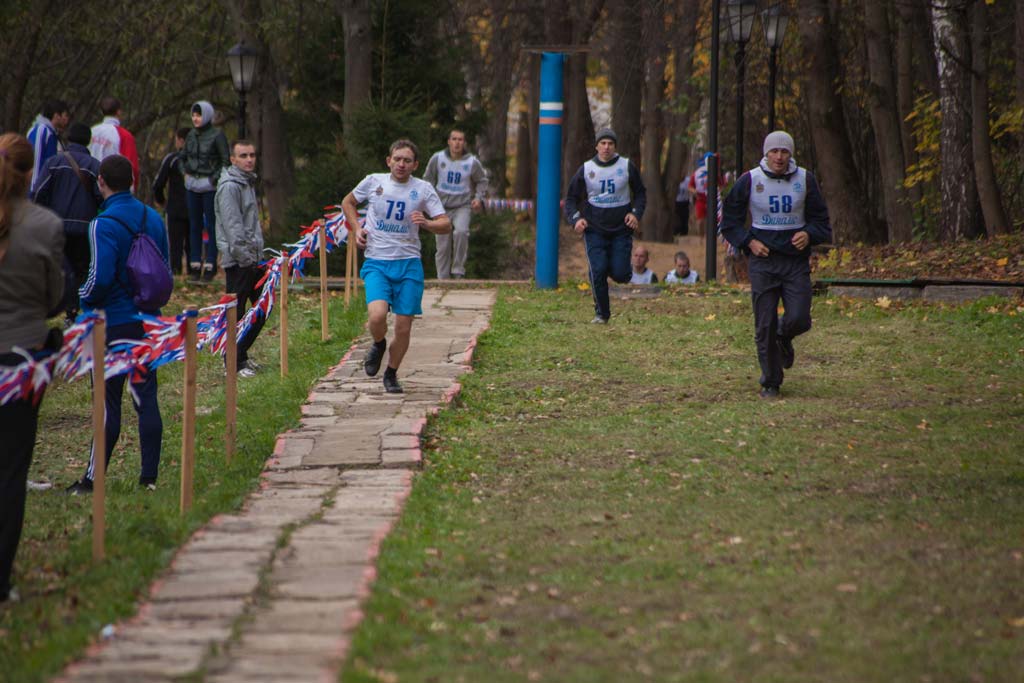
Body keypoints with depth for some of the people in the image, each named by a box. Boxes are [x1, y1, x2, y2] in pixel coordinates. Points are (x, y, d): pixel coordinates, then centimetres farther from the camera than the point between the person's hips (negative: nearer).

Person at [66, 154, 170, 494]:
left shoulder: (104, 225, -16)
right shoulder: (153, 218, 7)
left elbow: (100, 278, -22)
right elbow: (166, 271, 13)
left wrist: (84, 300, -3)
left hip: (113, 323, -6)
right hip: (148, 321, 6)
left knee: (108, 403, -2)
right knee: (146, 398, 9)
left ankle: (92, 479, 4)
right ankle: (149, 476, 10)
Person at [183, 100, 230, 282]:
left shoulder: (217, 135, -7)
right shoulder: (191, 135, 10)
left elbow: (226, 161, -7)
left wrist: (215, 178, -15)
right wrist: (187, 172, 6)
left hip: (209, 186, -6)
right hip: (192, 185, 6)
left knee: (211, 225, -3)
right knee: (194, 225, 7)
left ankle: (210, 265, -1)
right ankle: (195, 264, 11)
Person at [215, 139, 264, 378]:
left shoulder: (248, 183, 18)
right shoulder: (230, 186, -14)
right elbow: (233, 226, -19)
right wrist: (245, 256, -21)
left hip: (252, 258, 10)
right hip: (237, 260, -10)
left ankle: (241, 354, 23)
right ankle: (234, 363, 0)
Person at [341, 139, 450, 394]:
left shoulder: (423, 190, 1)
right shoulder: (373, 182, 1)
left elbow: (446, 225, 1)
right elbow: (348, 202, 19)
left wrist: (426, 223, -19)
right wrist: (357, 228, 4)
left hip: (409, 263, 1)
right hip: (377, 262, -1)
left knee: (403, 327, 1)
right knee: (377, 315, -24)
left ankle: (391, 375, 25)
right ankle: (378, 345, 11)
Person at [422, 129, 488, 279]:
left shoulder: (472, 162, -3)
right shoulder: (437, 159, -2)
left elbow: (482, 181, 12)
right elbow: (428, 179, 11)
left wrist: (479, 197, -3)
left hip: (463, 206, -1)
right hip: (442, 207, 1)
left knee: (461, 231, -29)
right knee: (443, 245, 2)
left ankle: (458, 270, -20)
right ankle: (442, 278, 13)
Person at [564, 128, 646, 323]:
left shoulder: (627, 166, 1)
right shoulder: (586, 169, 2)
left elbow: (640, 192, 12)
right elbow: (571, 198, 8)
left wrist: (636, 213, -5)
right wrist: (575, 218, -10)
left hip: (621, 229, 0)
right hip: (594, 229, 0)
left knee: (620, 274, -8)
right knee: (598, 271, -12)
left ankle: (616, 265, 31)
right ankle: (601, 313, 4)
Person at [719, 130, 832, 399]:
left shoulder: (805, 180, 3)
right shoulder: (749, 181, -1)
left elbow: (821, 220, 11)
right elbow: (729, 220, 8)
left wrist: (809, 234, -9)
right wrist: (748, 242, -7)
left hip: (796, 260, 1)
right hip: (763, 260, -1)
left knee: (799, 320, -11)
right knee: (765, 325, -2)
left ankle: (783, 338, 27)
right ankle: (770, 383, 12)